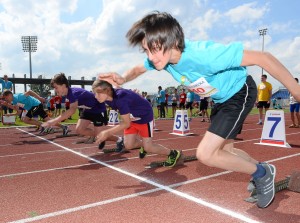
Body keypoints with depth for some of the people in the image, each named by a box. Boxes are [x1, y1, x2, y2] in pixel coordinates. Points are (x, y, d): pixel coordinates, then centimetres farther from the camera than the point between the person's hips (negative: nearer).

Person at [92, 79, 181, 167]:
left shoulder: (120, 98, -38)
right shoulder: (108, 99, -12)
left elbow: (126, 123, -30)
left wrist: (107, 133, -29)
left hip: (145, 117, -7)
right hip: (132, 119, 7)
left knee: (148, 147, -5)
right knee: (128, 145, 2)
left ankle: (173, 154, 16)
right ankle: (143, 145, 34)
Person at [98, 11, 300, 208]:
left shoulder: (204, 54, -38)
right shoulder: (159, 57, -16)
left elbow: (262, 57, -35)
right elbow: (138, 69, 6)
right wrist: (123, 79, -16)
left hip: (240, 93, -7)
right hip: (221, 99, 8)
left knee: (206, 154, -15)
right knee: (223, 151, 17)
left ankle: (262, 173, 8)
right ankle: (262, 174, 40)